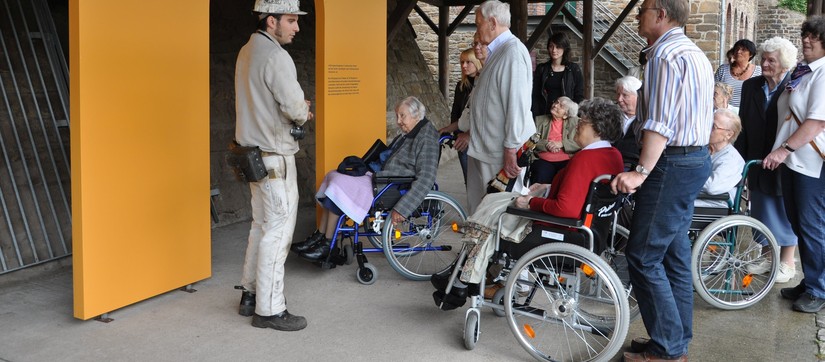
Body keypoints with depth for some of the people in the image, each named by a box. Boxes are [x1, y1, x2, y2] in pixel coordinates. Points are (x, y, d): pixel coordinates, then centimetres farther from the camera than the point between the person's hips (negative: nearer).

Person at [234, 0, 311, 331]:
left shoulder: (247, 51, 12)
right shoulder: (275, 56, -19)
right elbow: (295, 108, -21)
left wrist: (296, 110, 6)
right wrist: (303, 113, 2)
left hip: (254, 154, 10)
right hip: (274, 157, -10)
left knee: (262, 226, 18)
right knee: (278, 231, -2)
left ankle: (250, 295, 27)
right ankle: (269, 309, 5)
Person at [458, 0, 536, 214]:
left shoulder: (513, 52, -16)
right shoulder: (496, 53, 15)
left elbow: (517, 105, -22)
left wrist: (511, 150, -22)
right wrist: (461, 127, 28)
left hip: (501, 152, -10)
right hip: (484, 148, 10)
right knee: (479, 211, 16)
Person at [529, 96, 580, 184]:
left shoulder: (575, 122, 12)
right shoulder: (539, 120, 17)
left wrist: (561, 144, -11)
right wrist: (546, 144, -11)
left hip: (566, 161, -1)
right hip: (543, 160, 1)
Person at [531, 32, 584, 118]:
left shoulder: (574, 69, 4)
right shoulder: (541, 69, 9)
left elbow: (579, 97, 5)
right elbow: (535, 96, 7)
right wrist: (535, 117, -3)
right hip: (545, 114, 1)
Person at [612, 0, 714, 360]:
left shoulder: (665, 54, -14)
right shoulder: (695, 53, 18)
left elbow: (660, 123, -22)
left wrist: (641, 171, -25)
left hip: (672, 164, -11)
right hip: (695, 158, 11)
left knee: (644, 257, -6)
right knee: (674, 253, 14)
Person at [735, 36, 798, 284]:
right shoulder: (751, 86, 2)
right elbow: (743, 126, 5)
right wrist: (738, 158, 3)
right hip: (757, 162, 5)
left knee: (784, 213, 8)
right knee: (761, 210, 14)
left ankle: (787, 263, 23)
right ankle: (768, 257, 30)